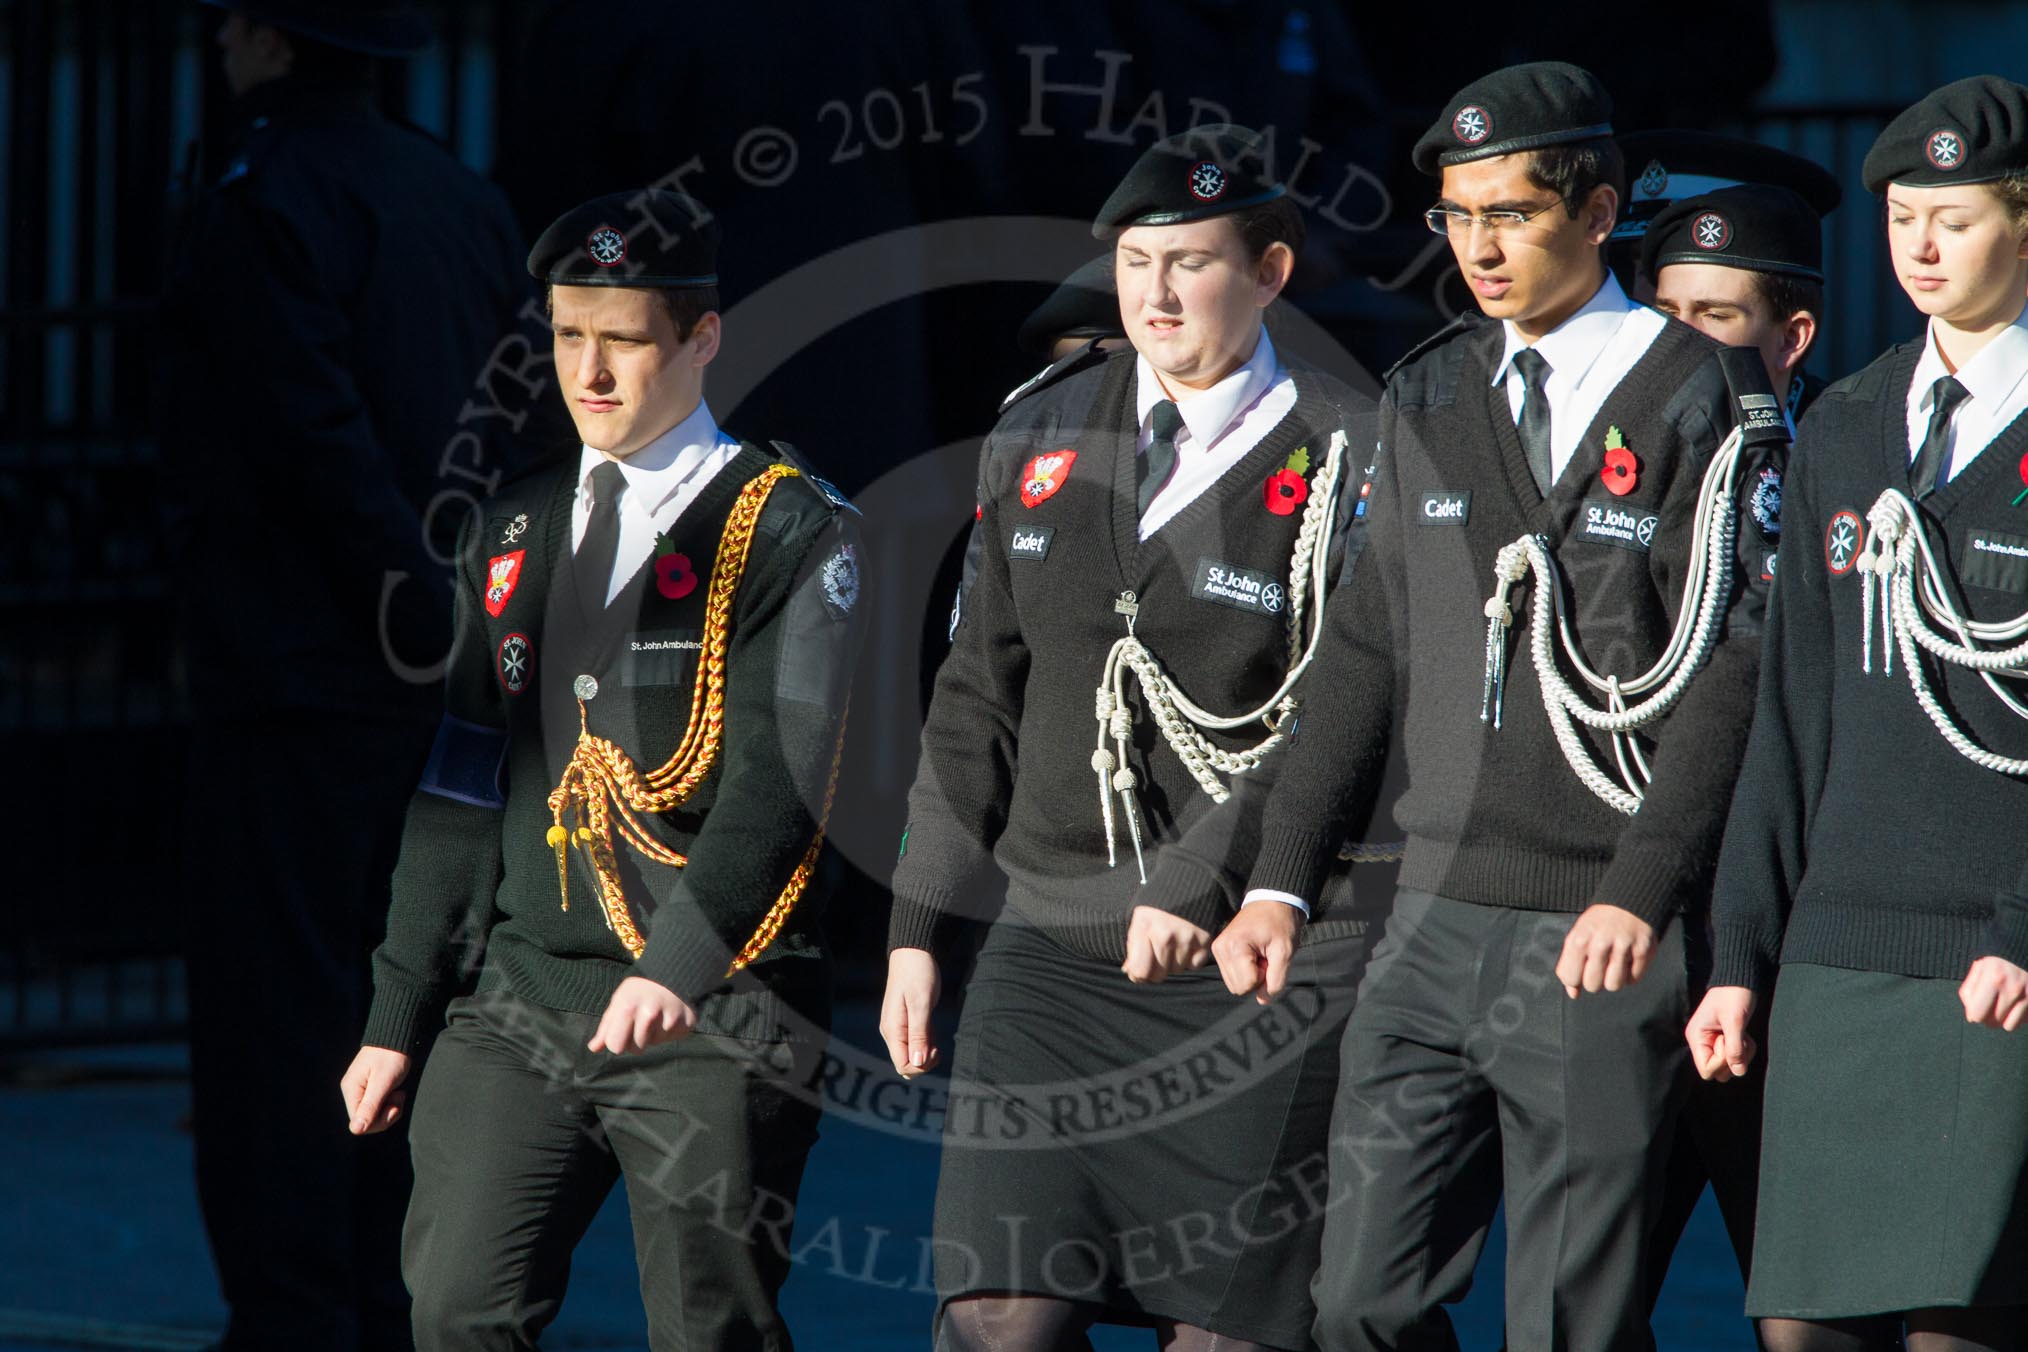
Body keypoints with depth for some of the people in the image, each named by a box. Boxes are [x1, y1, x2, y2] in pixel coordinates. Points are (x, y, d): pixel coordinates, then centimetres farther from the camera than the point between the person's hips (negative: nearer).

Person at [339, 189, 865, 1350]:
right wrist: (399, 1020, 14)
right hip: (522, 1008, 5)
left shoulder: (791, 530, -3)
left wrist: (680, 965, -27)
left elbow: (779, 777, -14)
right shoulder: (516, 534, 16)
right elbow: (460, 795, 18)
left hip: (715, 1014, -5)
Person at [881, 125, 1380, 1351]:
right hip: (1056, 949, 4)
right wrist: (921, 927, 14)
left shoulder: (1345, 461, -4)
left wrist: (1199, 886, -22)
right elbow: (984, 698, 17)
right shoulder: (1043, 439, 12)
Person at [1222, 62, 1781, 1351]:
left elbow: (1728, 674, -10)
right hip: (1435, 927, 5)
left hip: (1603, 942, -5)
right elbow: (1367, 651, 17)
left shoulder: (1701, 406, -4)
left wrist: (1643, 894, -18)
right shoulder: (1429, 402, 13)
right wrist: (1282, 881, 11)